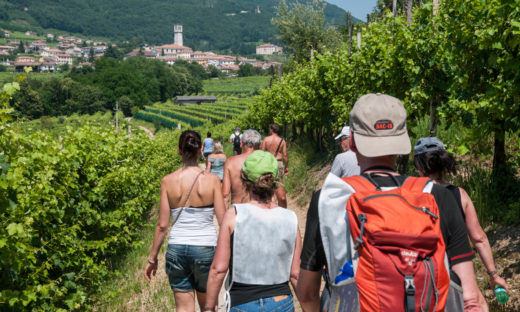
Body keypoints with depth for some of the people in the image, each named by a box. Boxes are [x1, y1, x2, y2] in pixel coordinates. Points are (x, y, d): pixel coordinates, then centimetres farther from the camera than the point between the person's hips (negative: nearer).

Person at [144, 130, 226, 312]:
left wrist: (152, 258, 9)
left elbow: (162, 225, -1)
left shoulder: (168, 181, -3)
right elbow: (223, 221, -7)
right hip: (206, 248, -1)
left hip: (176, 249, 1)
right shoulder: (211, 180, -8)